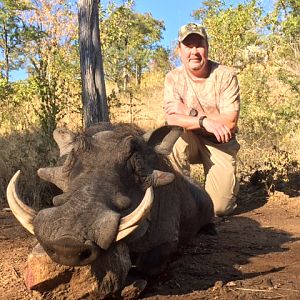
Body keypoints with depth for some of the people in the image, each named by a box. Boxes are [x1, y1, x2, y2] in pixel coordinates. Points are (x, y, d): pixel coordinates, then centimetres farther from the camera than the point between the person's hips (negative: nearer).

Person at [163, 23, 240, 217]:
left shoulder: (226, 76, -12)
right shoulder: (173, 78, -7)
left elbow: (229, 122, -19)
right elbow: (172, 120, -19)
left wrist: (189, 113, -21)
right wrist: (205, 121, -33)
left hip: (220, 144, -1)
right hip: (190, 141, 2)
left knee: (220, 206, -13)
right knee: (175, 137, -35)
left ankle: (226, 180, 24)